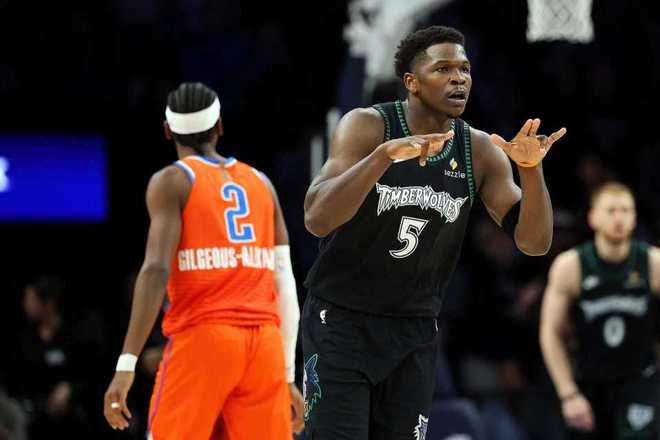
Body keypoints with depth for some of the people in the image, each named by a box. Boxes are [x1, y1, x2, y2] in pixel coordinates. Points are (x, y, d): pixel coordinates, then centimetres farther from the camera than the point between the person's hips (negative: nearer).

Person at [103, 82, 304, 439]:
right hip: (264, 342, 4)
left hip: (201, 340, -4)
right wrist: (288, 374, 17)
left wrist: (126, 364, -15)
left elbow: (156, 270, -11)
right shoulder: (261, 183, 17)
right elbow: (285, 283, 14)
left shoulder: (172, 181, 3)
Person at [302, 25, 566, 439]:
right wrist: (385, 154, -41)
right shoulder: (366, 126, -15)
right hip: (342, 320, -4)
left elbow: (535, 242, -3)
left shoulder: (480, 151, -2)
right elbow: (316, 219, -28)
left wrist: (532, 169, -22)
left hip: (415, 330, 4)